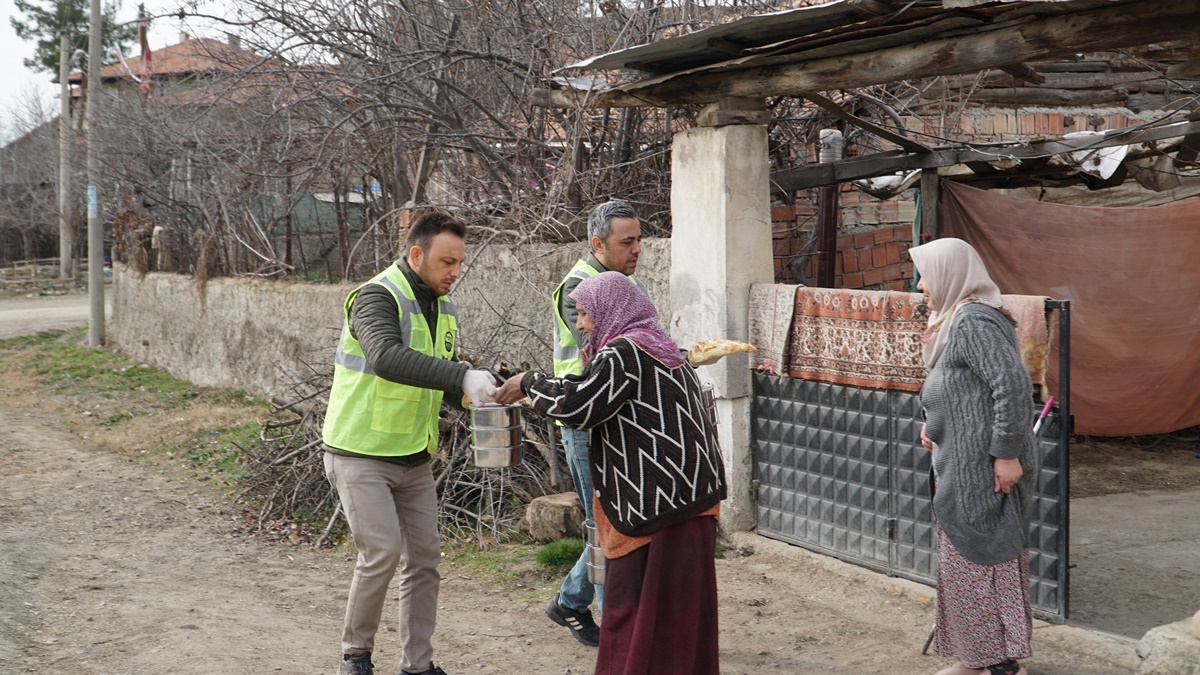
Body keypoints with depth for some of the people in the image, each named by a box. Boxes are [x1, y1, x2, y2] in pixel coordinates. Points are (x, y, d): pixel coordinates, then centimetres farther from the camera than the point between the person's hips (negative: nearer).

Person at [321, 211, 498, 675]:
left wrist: (481, 389, -8)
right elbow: (388, 358, -36)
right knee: (382, 552, -14)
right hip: (361, 451, -7)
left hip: (414, 457, 8)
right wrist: (463, 377, -44)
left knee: (424, 559, 7)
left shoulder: (443, 307, 8)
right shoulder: (377, 297, -17)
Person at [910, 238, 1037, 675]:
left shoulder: (973, 323, -20)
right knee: (963, 562, 17)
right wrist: (935, 424, 17)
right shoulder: (958, 318, 13)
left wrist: (1007, 454, -24)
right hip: (960, 466, 11)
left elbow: (1014, 385, -27)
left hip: (982, 470, -11)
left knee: (979, 560, -2)